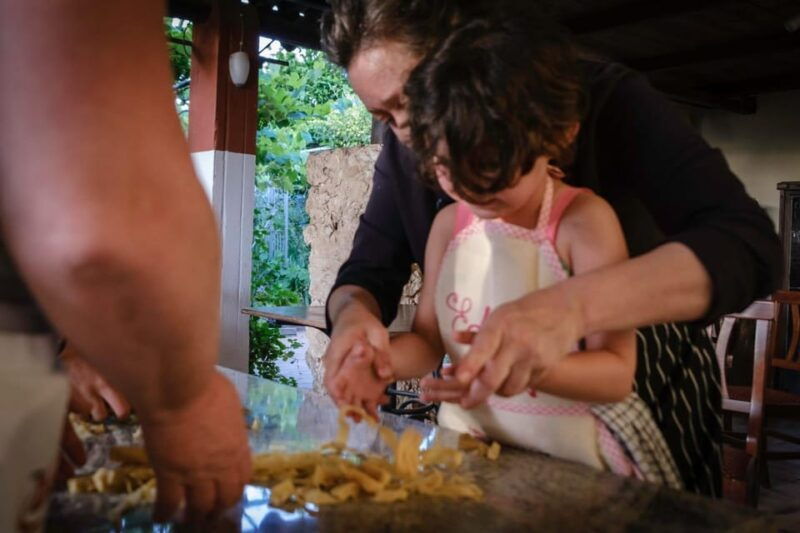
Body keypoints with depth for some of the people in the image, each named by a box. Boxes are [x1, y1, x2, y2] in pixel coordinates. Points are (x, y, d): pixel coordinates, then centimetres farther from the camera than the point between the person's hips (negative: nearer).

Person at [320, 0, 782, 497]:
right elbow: (368, 273, -7)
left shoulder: (604, 100, -24)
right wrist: (353, 315, -32)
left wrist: (572, 305, -52)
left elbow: (747, 244, -35)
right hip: (491, 404, 4)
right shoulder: (406, 150, -8)